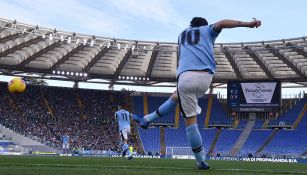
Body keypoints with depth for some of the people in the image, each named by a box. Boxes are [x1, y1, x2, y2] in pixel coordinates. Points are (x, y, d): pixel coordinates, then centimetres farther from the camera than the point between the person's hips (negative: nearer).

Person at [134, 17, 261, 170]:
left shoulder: (182, 35, 30)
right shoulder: (207, 30, 22)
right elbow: (221, 24, 2)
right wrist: (248, 24, -7)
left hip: (186, 77, -1)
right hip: (205, 78, 1)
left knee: (190, 120, 5)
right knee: (176, 96, 28)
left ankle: (201, 161, 8)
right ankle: (147, 119, 36)